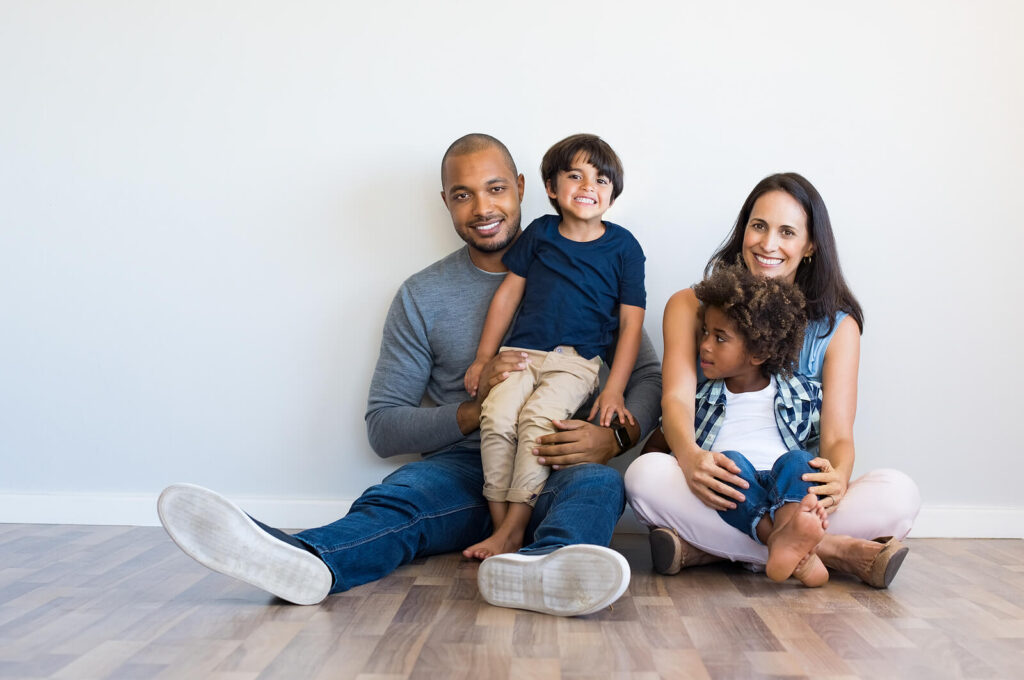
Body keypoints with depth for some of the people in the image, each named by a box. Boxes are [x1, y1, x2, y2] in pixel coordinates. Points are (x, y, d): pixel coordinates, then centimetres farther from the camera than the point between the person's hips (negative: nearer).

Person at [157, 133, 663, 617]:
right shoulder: (422, 297, 10)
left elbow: (647, 377, 8)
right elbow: (383, 428, 6)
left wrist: (612, 438, -16)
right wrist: (473, 411, -12)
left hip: (556, 471, 0)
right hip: (462, 467, 1)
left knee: (599, 483, -34)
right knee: (395, 500, -31)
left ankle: (539, 568, -66)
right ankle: (308, 562, -62)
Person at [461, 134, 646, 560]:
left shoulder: (623, 247, 6)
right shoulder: (539, 233, 11)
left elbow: (631, 323, 4)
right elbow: (508, 293, 15)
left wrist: (614, 391, -5)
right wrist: (483, 359, 12)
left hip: (576, 360, -2)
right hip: (521, 352, 2)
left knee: (539, 417, -29)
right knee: (497, 414, -25)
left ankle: (513, 530, -23)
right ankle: (499, 522, -17)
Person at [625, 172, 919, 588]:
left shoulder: (837, 325, 9)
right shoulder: (691, 306, 7)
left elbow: (838, 434, -1)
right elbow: (677, 398, -7)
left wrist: (837, 476, -27)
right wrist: (691, 457, -31)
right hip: (714, 492, -1)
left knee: (899, 494, -26)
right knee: (646, 474, -32)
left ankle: (702, 547, -28)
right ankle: (833, 551, -27)